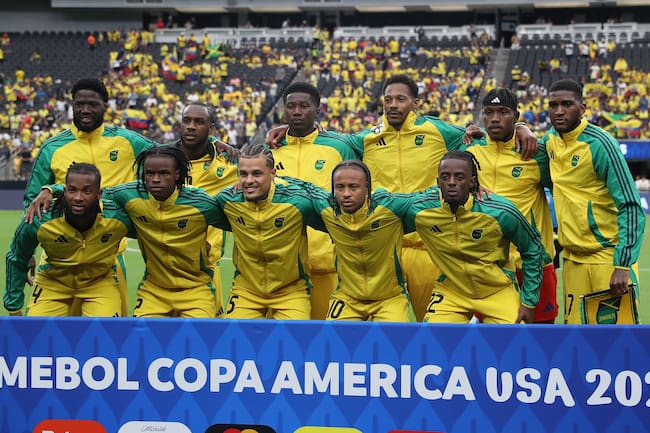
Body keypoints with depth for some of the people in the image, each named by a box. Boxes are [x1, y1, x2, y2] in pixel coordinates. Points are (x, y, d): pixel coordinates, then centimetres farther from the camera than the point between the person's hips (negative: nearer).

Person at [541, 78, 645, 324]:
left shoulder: (599, 144, -14)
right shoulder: (551, 140, 7)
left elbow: (631, 206, -17)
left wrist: (623, 265, -25)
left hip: (608, 258, -7)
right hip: (572, 259, 7)